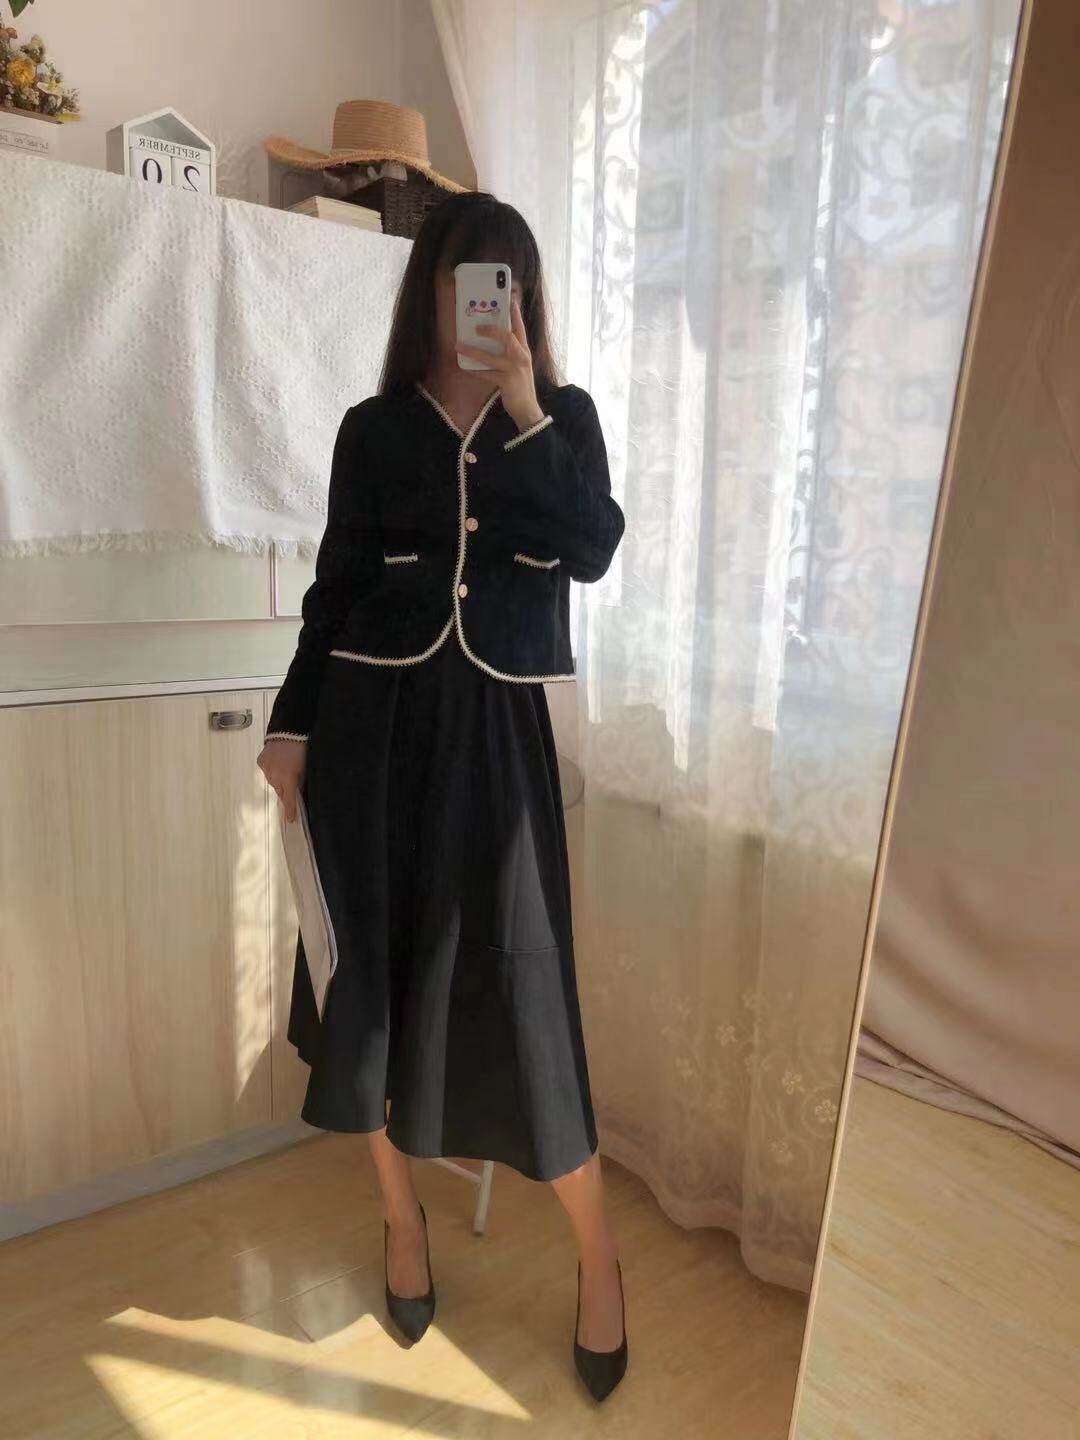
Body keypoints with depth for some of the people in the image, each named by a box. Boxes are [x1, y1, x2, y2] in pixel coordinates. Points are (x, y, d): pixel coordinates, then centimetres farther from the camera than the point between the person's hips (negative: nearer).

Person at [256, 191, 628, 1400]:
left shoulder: (567, 417, 8)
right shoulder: (376, 427, 7)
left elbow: (594, 552, -9)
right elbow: (335, 585, 7)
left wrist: (524, 413, -15)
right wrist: (291, 724, 2)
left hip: (495, 725, -1)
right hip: (374, 716, 2)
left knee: (517, 979, -1)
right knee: (373, 967, 7)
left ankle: (596, 1250, 22)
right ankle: (401, 1214, 33)